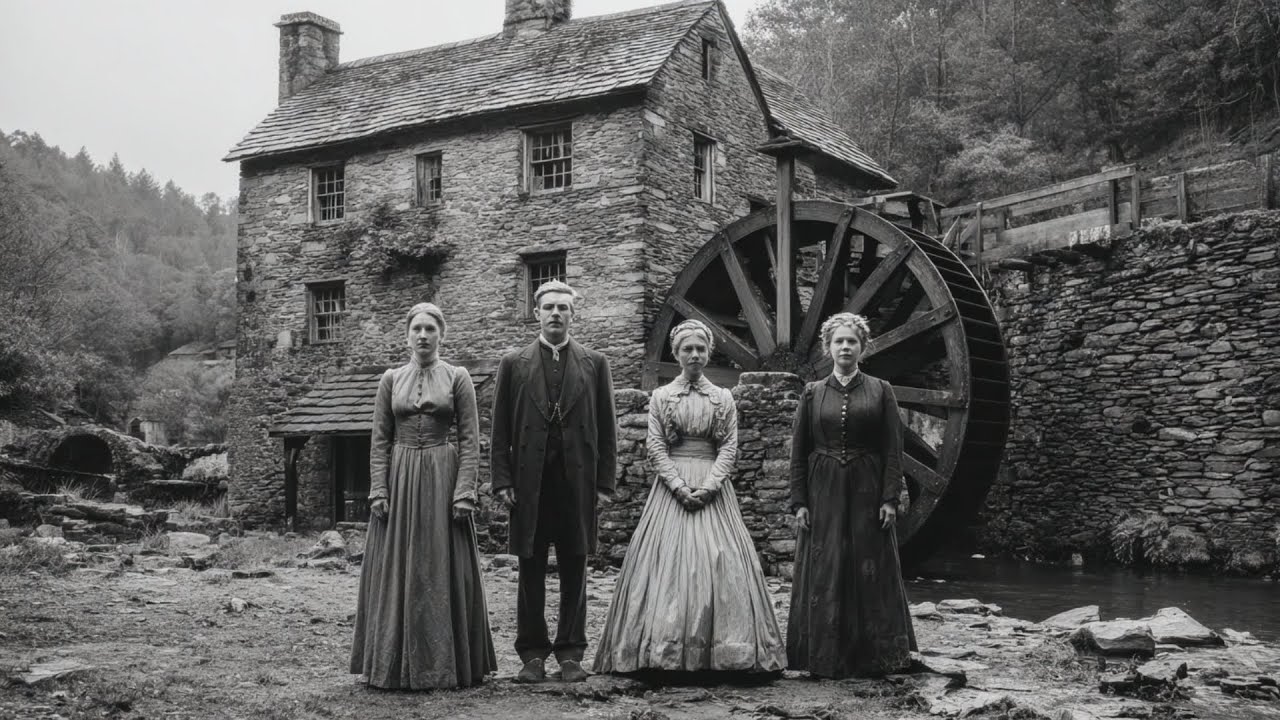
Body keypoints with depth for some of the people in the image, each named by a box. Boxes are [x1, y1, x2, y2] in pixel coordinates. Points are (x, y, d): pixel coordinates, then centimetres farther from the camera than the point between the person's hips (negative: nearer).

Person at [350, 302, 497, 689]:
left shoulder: (457, 377, 2)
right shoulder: (391, 379, 7)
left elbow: (470, 440, -2)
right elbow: (379, 440, 6)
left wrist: (463, 492, -11)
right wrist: (378, 490, -5)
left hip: (442, 479, -2)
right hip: (398, 479, 2)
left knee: (442, 571, 1)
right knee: (396, 571, 4)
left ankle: (443, 664, 11)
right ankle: (394, 664, 13)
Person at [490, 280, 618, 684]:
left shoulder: (594, 364, 8)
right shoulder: (513, 364, 8)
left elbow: (606, 430, 6)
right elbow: (501, 430, 5)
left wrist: (605, 483, 0)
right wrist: (502, 481, -3)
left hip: (578, 483, 0)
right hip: (529, 483, 0)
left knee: (574, 571, 5)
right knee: (531, 571, 5)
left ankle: (570, 653, 13)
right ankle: (532, 653, 13)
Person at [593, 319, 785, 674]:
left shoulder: (723, 398, 10)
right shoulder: (661, 397, 8)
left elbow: (729, 448, 3)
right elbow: (655, 448, 1)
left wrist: (708, 487, -11)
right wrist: (680, 486, -11)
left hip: (713, 489, 1)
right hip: (672, 487, -1)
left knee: (720, 562, -7)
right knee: (668, 563, -7)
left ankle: (721, 654, -2)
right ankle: (664, 654, -3)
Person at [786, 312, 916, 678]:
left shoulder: (880, 391, 4)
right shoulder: (812, 393, 7)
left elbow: (893, 450, 0)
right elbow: (798, 452, 5)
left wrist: (890, 499, -9)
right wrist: (799, 502, -2)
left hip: (867, 493, -1)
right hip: (823, 494, 1)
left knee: (871, 572, 2)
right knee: (823, 575, 2)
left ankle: (872, 656, 12)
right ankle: (826, 657, 10)